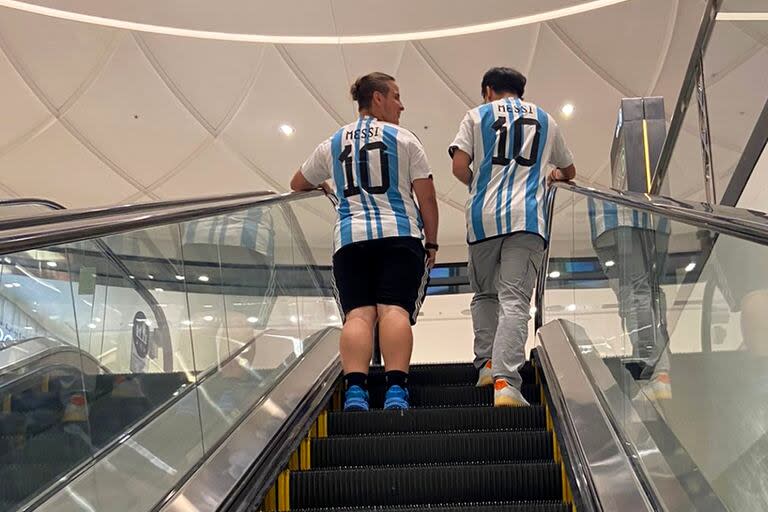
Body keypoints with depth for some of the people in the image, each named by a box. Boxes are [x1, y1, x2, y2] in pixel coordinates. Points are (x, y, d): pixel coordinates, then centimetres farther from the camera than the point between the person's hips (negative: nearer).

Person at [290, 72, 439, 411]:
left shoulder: (332, 144, 19)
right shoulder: (404, 139, 9)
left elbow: (298, 185, 31)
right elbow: (427, 197, 4)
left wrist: (323, 187, 52)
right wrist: (431, 244, 12)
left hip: (350, 238, 2)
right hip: (399, 235, -2)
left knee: (358, 314, -6)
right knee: (394, 310, -11)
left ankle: (354, 390, -23)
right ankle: (395, 390, -25)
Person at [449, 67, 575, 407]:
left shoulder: (477, 115, 13)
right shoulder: (545, 120, 22)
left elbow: (459, 167, 0)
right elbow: (569, 171, 34)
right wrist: (552, 174, 55)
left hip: (483, 216, 0)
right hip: (527, 218, 0)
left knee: (484, 294, 18)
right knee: (514, 300, -7)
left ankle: (486, 364, 8)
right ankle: (505, 382, -19)